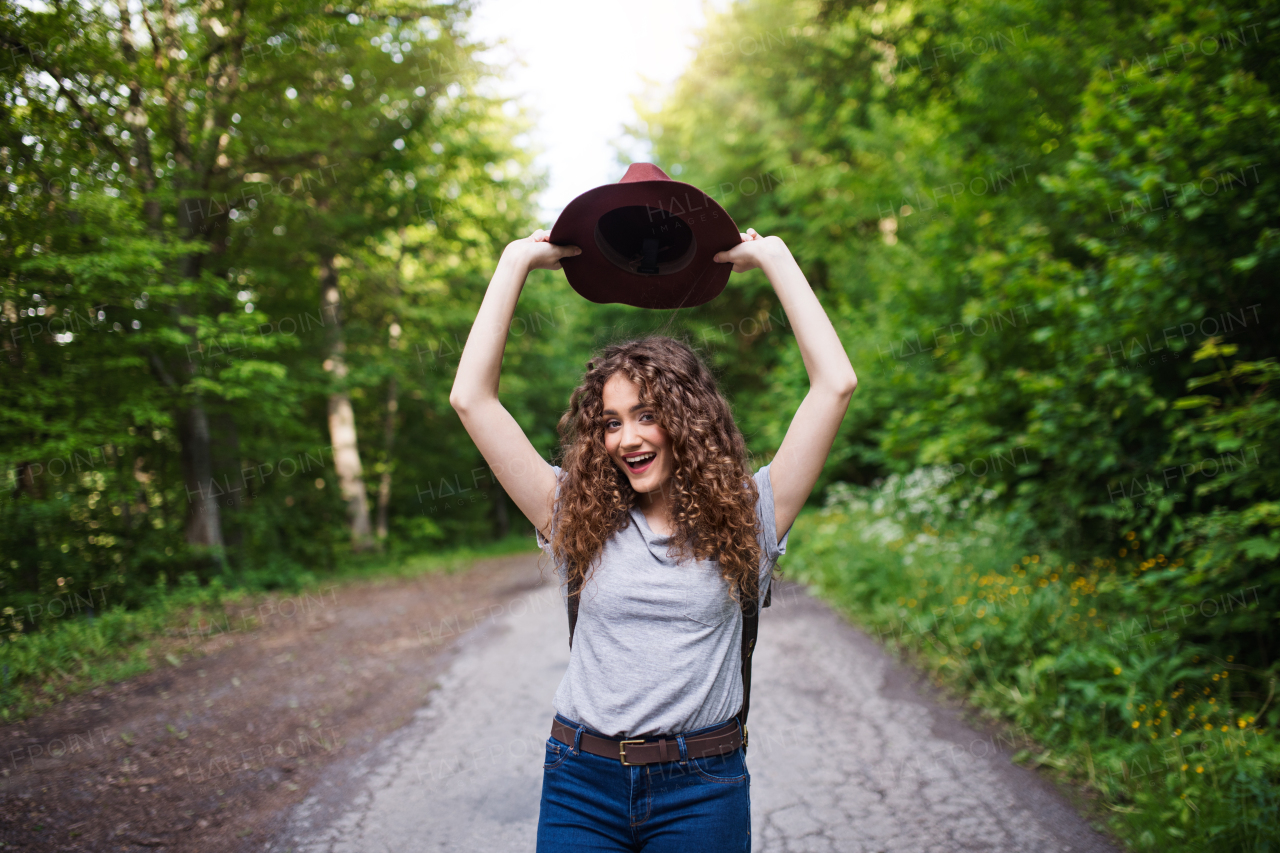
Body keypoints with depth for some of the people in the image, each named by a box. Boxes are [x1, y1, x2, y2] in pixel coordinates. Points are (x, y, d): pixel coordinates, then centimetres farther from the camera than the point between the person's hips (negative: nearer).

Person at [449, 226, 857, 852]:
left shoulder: (744, 518, -1)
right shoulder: (578, 518, 2)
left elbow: (835, 383, -6)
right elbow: (472, 398, -2)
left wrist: (771, 257, -2)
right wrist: (519, 261, 1)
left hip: (702, 790, -1)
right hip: (583, 782, 1)